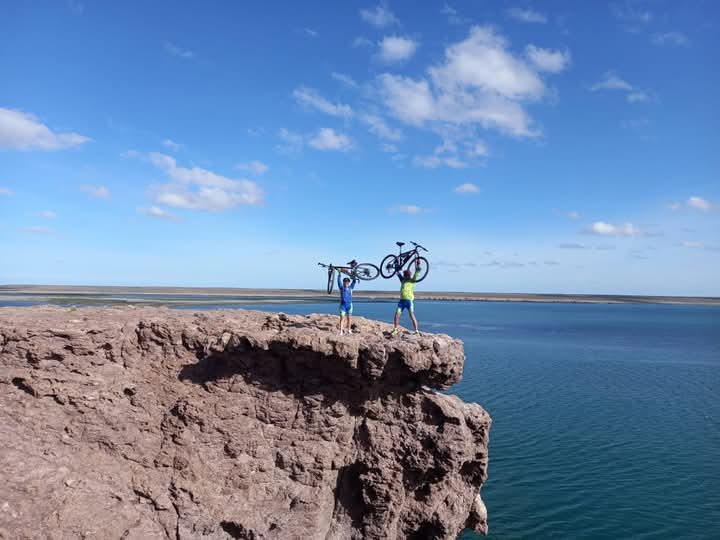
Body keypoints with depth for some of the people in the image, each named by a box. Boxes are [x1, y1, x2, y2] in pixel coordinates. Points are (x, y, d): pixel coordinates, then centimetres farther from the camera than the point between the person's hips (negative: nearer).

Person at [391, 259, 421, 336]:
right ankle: (395, 329, 10)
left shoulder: (412, 280, 4)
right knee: (397, 314, -3)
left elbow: (417, 272, -5)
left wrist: (417, 264, -7)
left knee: (412, 316, -8)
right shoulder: (403, 280, 16)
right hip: (402, 300, 5)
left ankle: (416, 330, -4)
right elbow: (397, 272, 22)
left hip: (409, 300, -4)